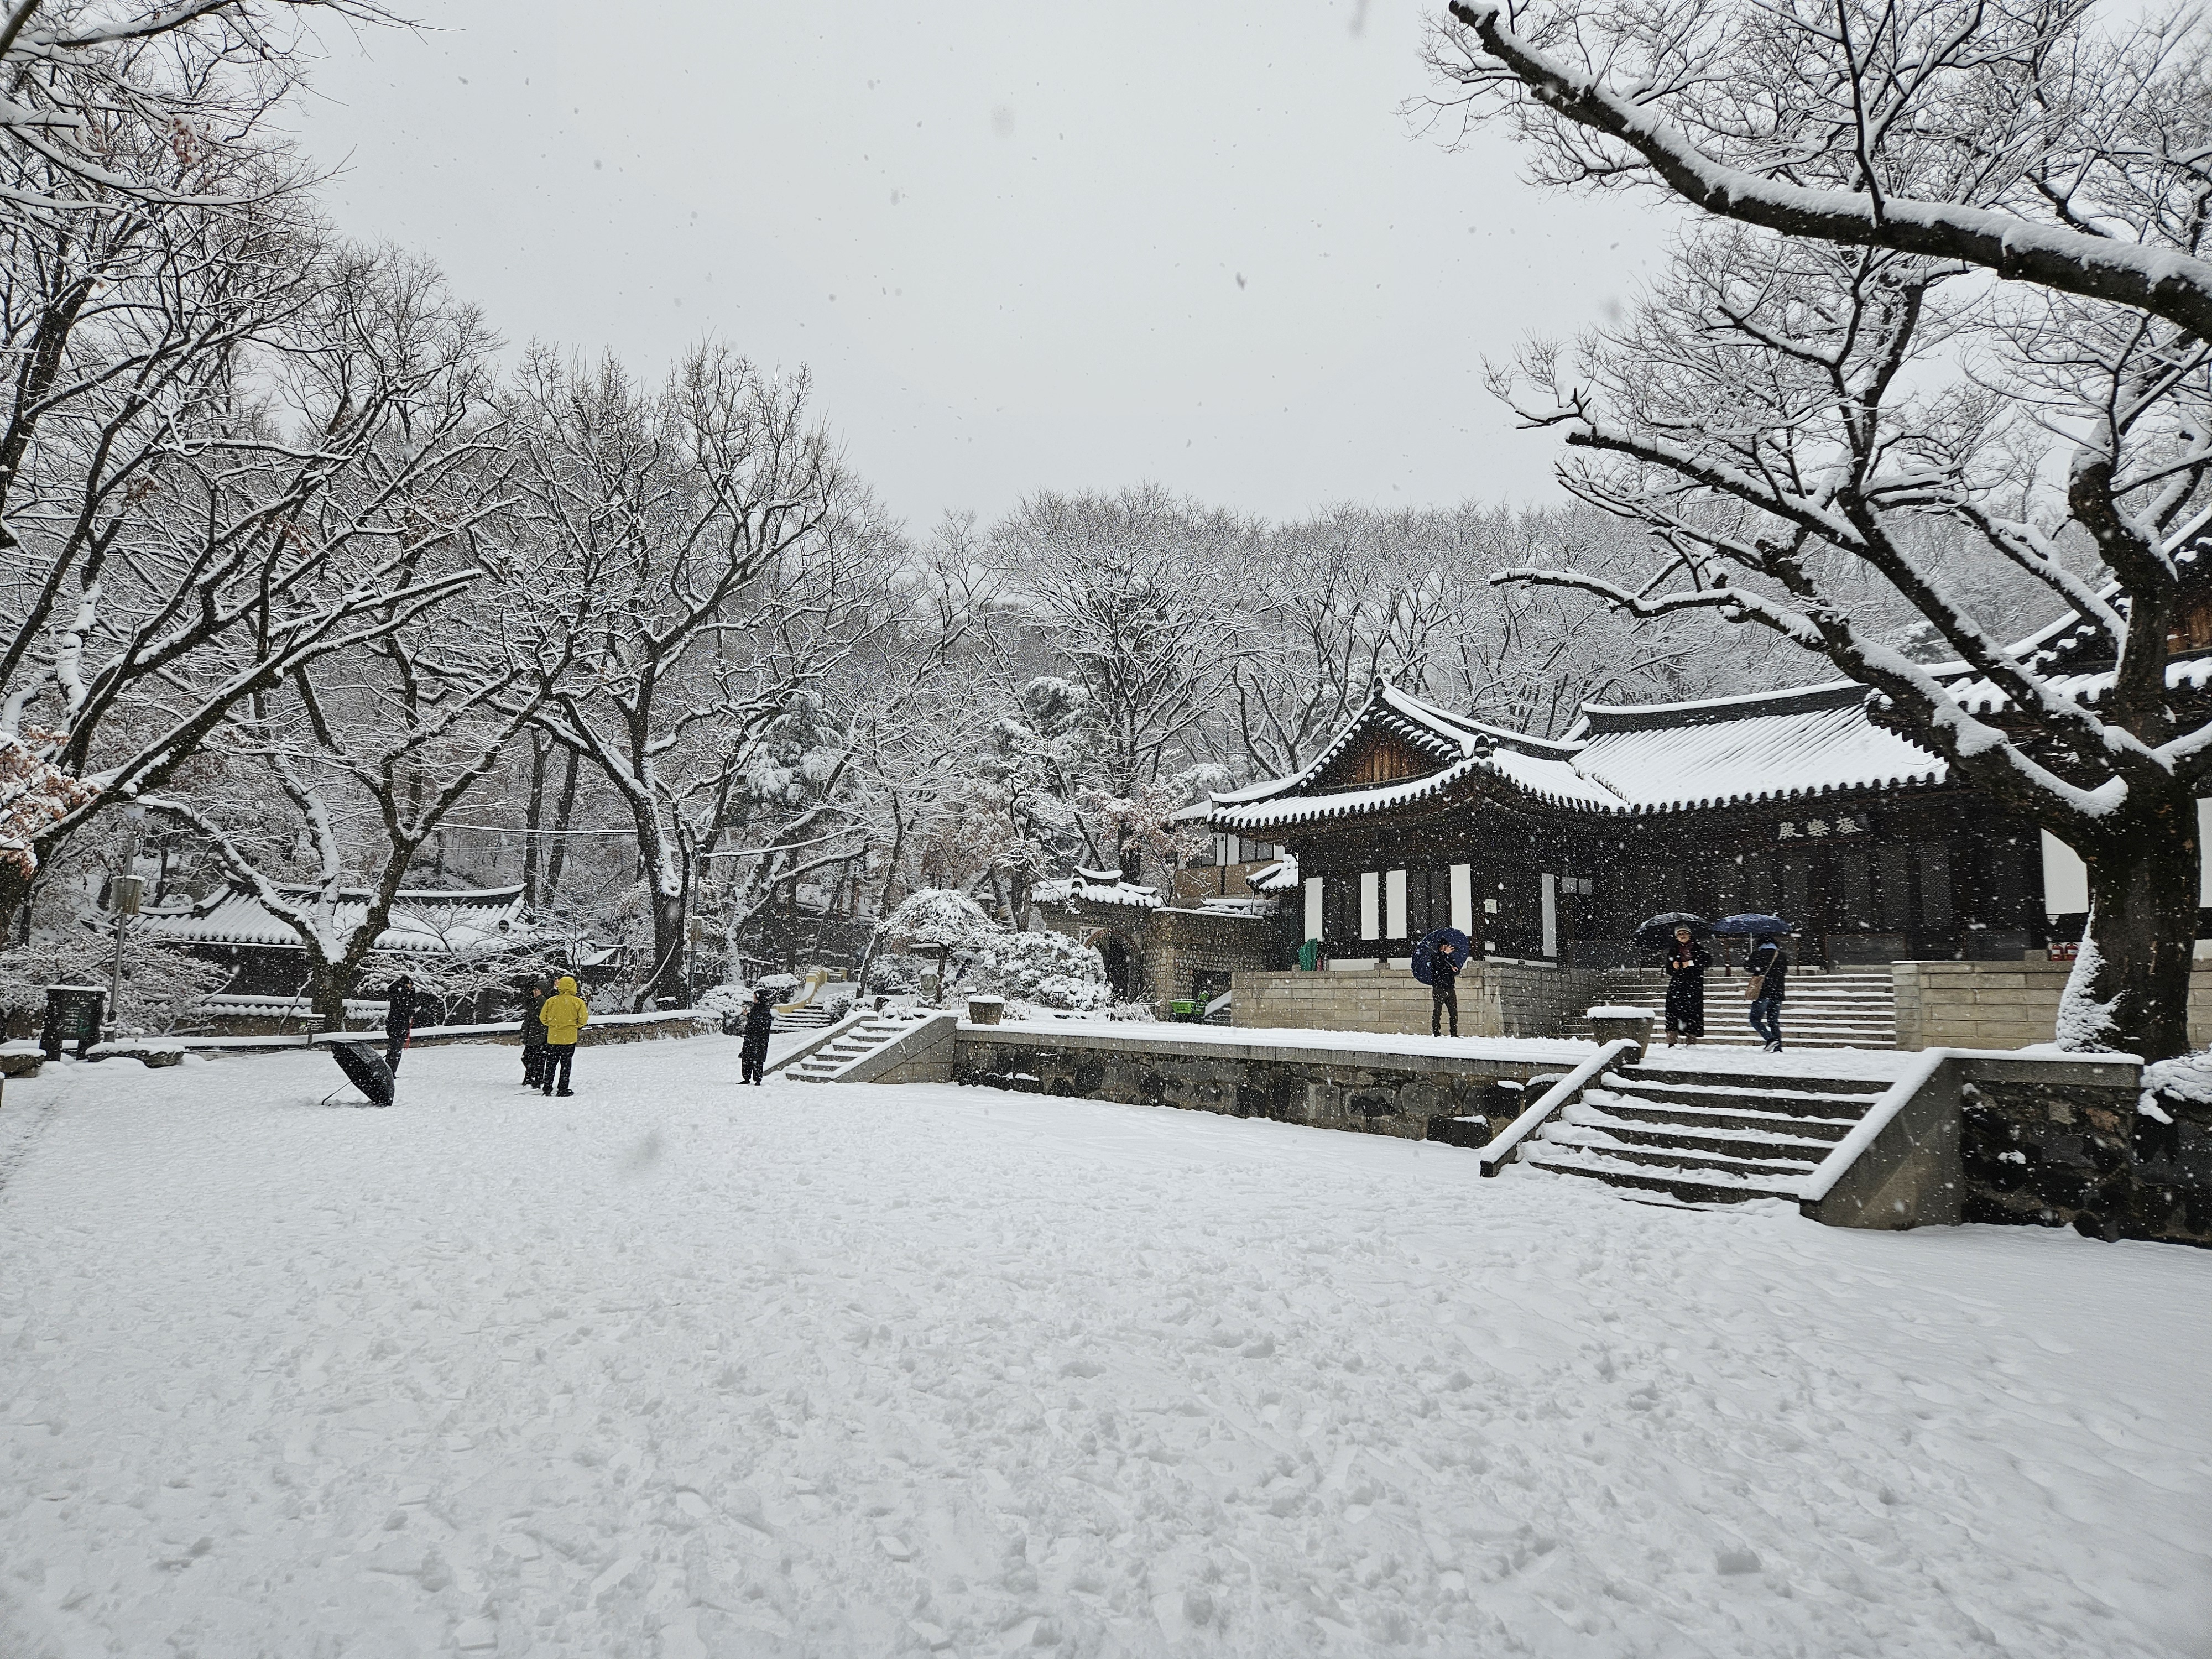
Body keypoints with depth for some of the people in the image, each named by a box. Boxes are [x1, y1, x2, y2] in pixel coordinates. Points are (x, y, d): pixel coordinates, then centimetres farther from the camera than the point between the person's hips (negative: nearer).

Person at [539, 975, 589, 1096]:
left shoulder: (551, 1001, -4)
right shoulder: (577, 1002, -10)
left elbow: (543, 1018, 3)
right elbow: (584, 1018, -7)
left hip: (553, 1037, 2)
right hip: (569, 1037, -2)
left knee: (551, 1064, 14)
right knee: (566, 1064, 5)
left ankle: (547, 1087, 16)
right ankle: (563, 1089, 4)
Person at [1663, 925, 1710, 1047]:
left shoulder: (1697, 948, 11)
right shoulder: (1673, 951, 17)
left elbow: (1708, 962, -3)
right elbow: (1668, 971, 18)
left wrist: (1691, 963, -10)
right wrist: (1673, 966, -3)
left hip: (1694, 984, -1)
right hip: (1677, 984, 1)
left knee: (1693, 1009, -7)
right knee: (1673, 1009, -11)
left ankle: (1691, 1040, -2)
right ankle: (1671, 1040, -12)